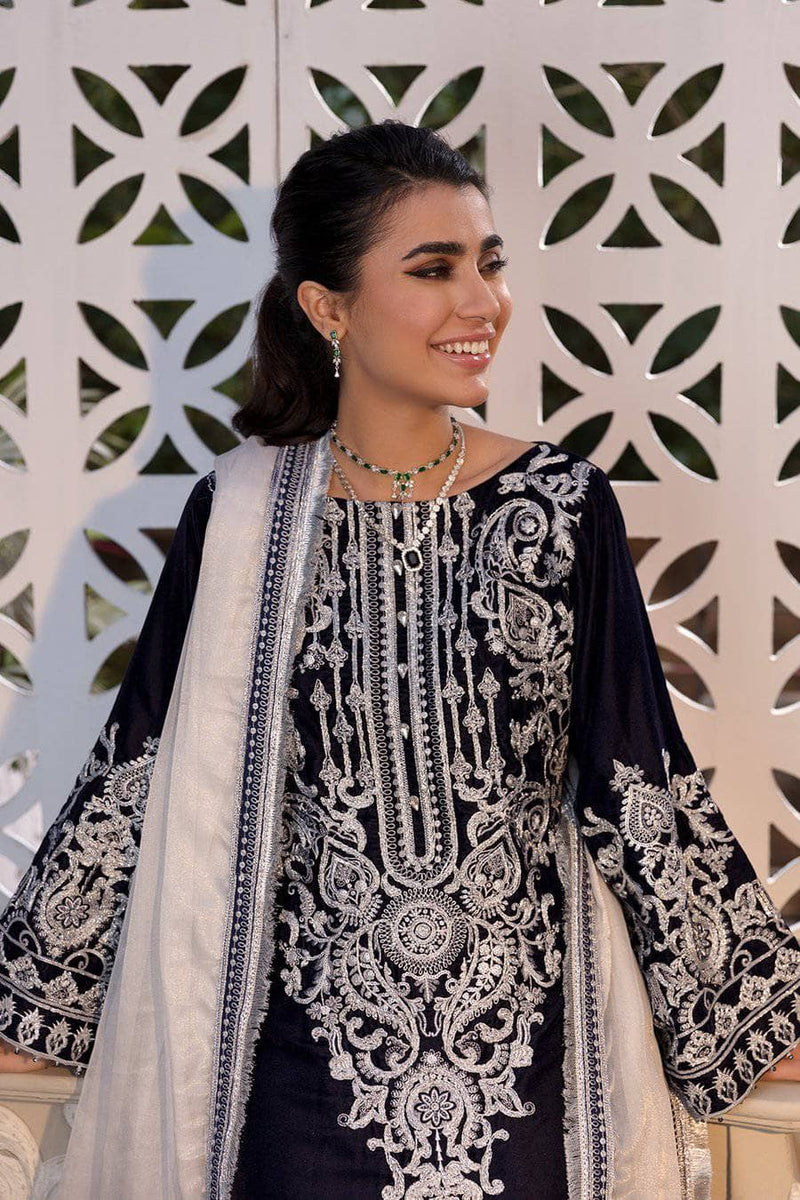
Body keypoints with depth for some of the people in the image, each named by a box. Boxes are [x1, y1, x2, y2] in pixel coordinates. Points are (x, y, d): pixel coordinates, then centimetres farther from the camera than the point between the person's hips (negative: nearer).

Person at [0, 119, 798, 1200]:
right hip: (313, 1041, 0)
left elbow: (640, 785, -1)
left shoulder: (564, 503, -4)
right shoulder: (239, 516, -4)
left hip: (526, 1027, 0)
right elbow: (139, 780, 2)